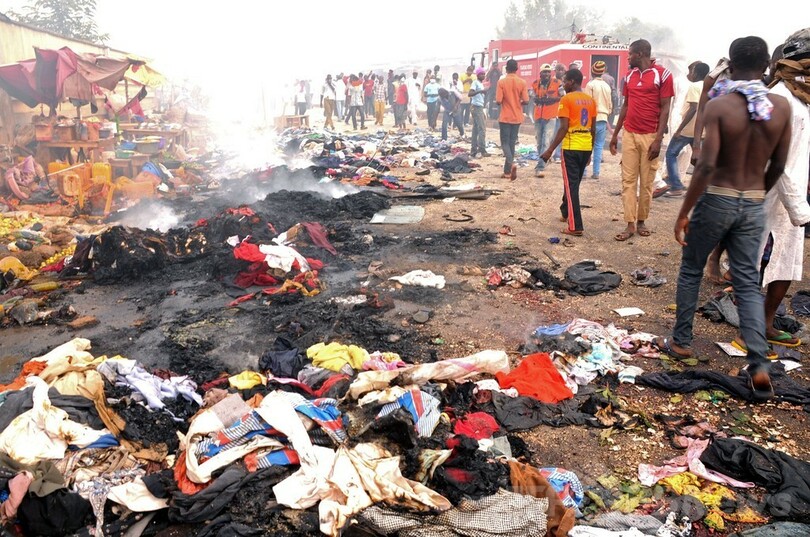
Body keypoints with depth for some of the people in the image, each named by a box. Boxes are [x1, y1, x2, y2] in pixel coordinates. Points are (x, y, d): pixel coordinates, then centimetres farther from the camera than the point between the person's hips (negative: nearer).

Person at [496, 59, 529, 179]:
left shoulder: (501, 82, -10)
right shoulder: (522, 82, -3)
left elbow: (498, 101, -13)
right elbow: (525, 101, -5)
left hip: (505, 117, -3)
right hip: (517, 117, 3)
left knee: (505, 143, 4)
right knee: (512, 143, 12)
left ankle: (511, 164, -23)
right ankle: (507, 171, 16)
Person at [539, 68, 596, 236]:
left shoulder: (566, 99, -10)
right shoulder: (591, 100, 10)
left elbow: (564, 128, -17)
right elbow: (593, 129, 12)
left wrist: (550, 149, -13)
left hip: (572, 147, -6)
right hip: (586, 147, 7)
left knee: (571, 186, -2)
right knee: (573, 183, 22)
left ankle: (575, 227, -5)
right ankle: (565, 212, 40)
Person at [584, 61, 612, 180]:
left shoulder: (591, 84, -7)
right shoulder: (607, 86, 11)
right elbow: (610, 105, 15)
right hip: (603, 119, 5)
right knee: (599, 146, 7)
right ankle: (596, 172, 5)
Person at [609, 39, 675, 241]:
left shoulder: (662, 74, -6)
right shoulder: (629, 76, 11)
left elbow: (665, 108, -8)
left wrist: (658, 139, -14)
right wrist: (615, 133, 13)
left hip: (650, 136, -4)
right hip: (629, 134, 5)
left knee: (647, 181, 4)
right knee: (628, 180, 0)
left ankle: (642, 221, 17)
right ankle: (630, 225, 2)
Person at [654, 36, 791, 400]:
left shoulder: (718, 106, -14)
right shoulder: (782, 106, -1)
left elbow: (706, 165, -20)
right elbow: (777, 167, 6)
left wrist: (683, 212, -14)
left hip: (717, 200, -3)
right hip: (754, 206, 4)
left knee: (691, 271, 15)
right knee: (749, 283, 9)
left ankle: (681, 342, 26)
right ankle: (759, 366, 2)